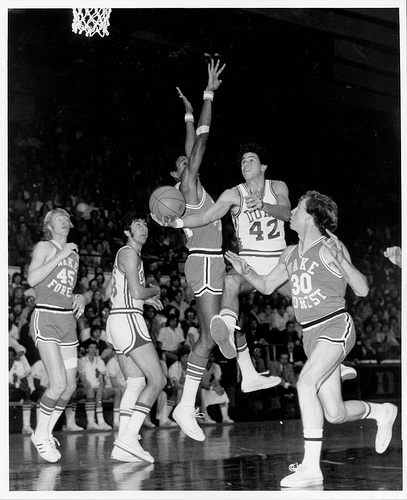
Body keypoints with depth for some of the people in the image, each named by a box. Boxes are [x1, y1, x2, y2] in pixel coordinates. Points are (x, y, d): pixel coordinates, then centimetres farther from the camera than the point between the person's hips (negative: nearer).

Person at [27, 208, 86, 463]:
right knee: (59, 383, -16)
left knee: (71, 385, 2)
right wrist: (59, 256, -16)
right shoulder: (44, 247, -1)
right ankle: (40, 434, 2)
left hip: (68, 321, 7)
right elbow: (32, 279, -16)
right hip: (45, 319, -7)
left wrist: (80, 298, 8)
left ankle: (47, 432, 18)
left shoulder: (74, 254, 19)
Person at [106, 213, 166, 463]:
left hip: (118, 320, 10)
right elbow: (137, 291, -18)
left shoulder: (126, 254, 21)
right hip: (129, 320, -10)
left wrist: (144, 298, 24)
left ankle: (123, 446, 0)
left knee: (136, 383, 7)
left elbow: (111, 291, 28)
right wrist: (156, 290, 2)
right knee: (158, 380, -10)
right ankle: (129, 438, -18)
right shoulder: (129, 253, -9)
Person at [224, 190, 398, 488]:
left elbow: (362, 290, -11)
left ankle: (311, 467, -26)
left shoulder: (330, 248, -9)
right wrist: (245, 271, 2)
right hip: (311, 335, 7)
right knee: (335, 414, 8)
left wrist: (341, 260, -26)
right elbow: (267, 286, 21)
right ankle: (381, 412, 39)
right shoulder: (291, 254, 11)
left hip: (335, 326, -7)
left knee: (306, 383, -28)